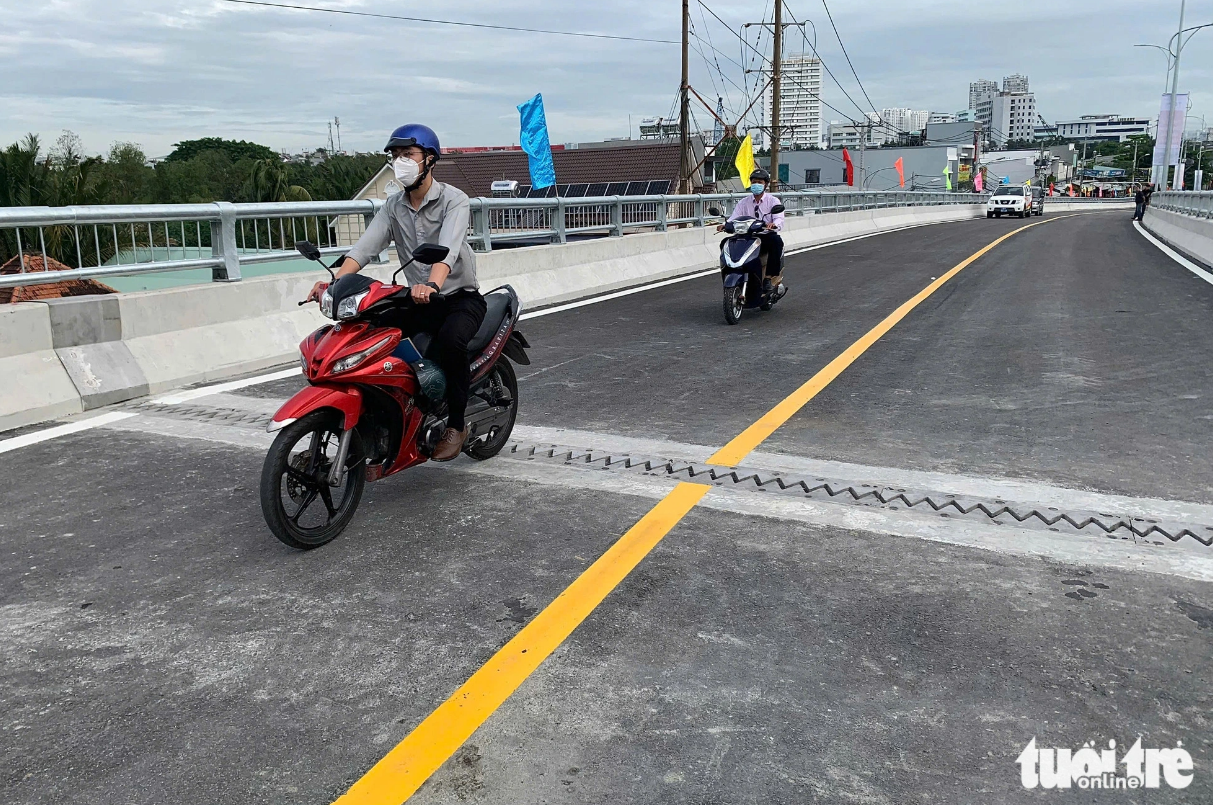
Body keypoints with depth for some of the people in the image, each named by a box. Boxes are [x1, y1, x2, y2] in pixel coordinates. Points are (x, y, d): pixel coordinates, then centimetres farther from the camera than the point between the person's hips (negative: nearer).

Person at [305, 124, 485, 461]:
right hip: (418, 300, 5)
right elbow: (365, 246, -7)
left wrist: (432, 285, -49)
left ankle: (456, 425, -17)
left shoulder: (453, 200, -10)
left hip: (461, 297, -5)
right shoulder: (393, 206, 7)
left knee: (450, 339, -36)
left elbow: (447, 248, -29)